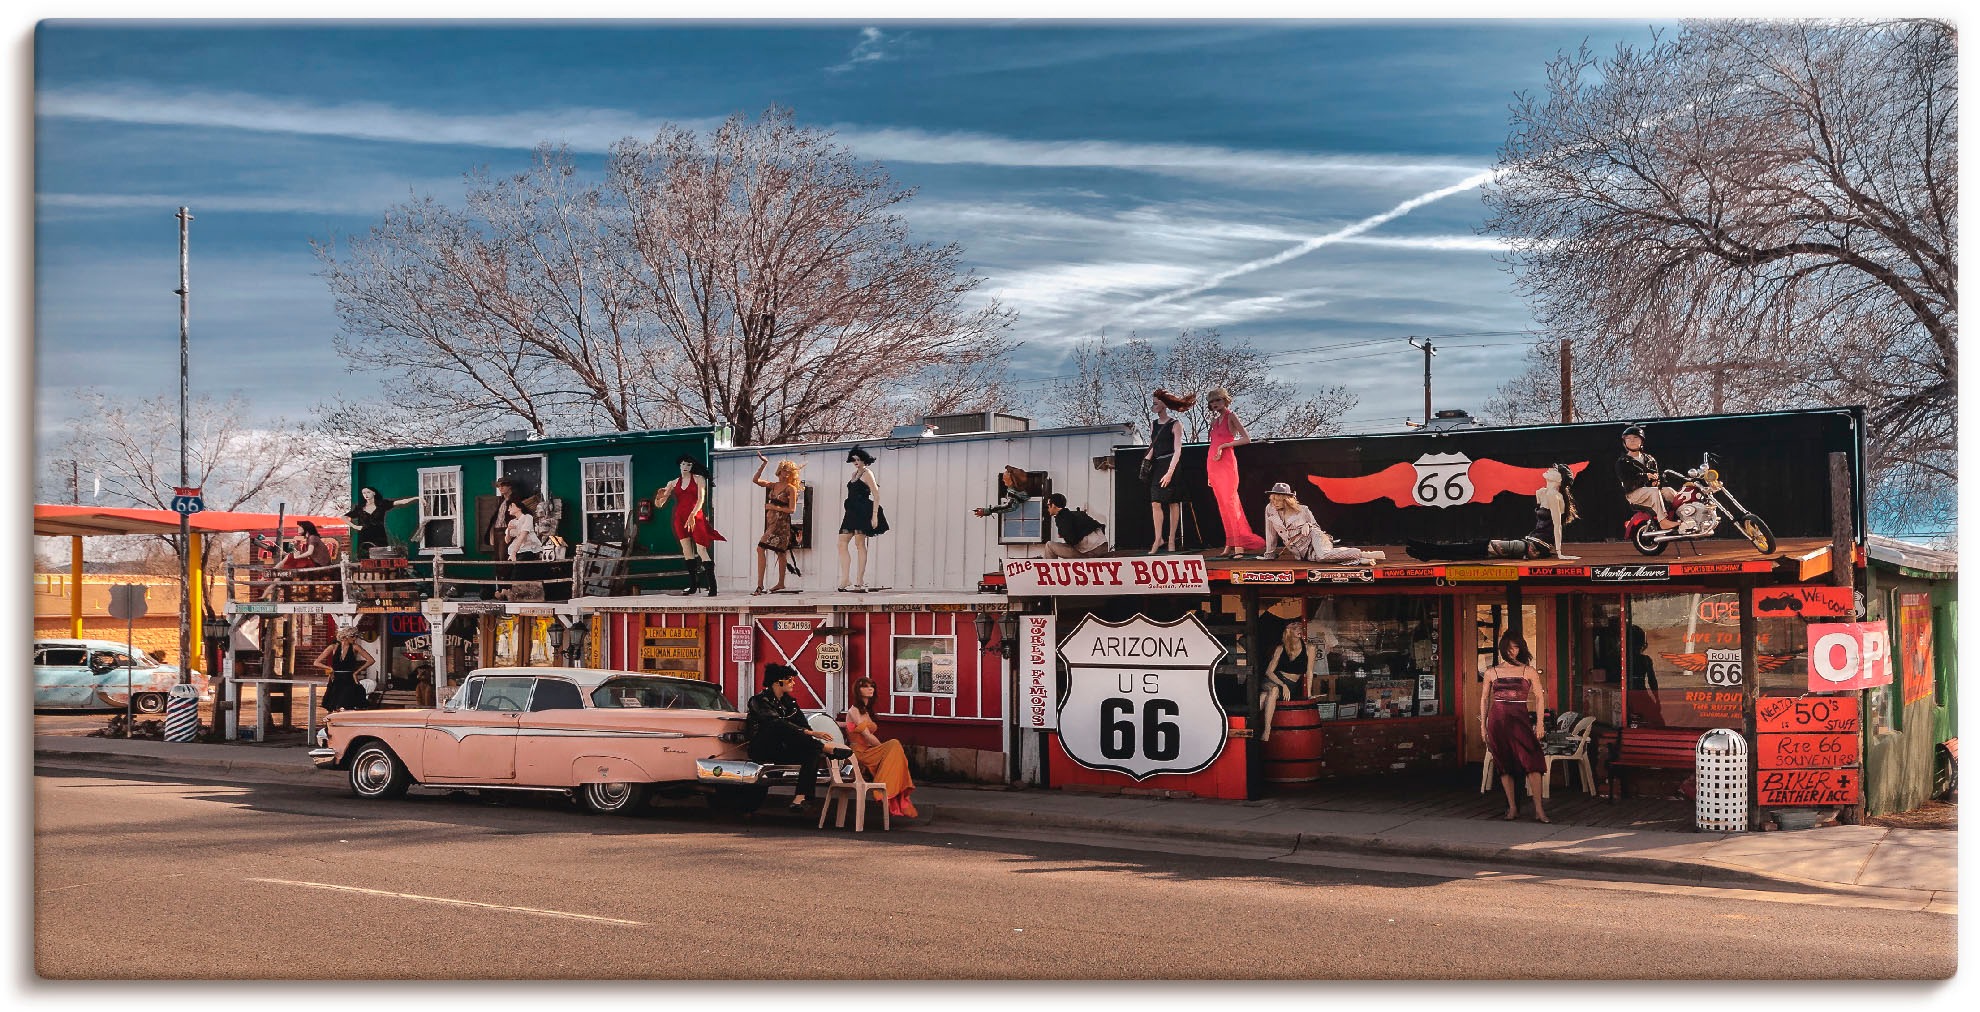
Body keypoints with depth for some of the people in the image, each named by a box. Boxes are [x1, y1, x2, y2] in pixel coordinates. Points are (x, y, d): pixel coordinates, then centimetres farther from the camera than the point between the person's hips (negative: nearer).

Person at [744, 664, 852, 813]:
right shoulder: (759, 701, -9)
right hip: (761, 750, -7)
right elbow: (777, 723, -25)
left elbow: (803, 725, 7)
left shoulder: (789, 702, 14)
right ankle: (829, 750, -35)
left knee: (813, 753, -21)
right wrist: (810, 733, -35)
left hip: (780, 750, 7)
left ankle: (800, 798, -35)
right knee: (781, 728, -35)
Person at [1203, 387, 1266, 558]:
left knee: (1229, 502, -12)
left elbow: (1246, 438, -10)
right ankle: (1229, 545, 6)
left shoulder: (1231, 416, -1)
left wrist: (1223, 446, -14)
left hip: (1226, 464, -7)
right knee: (1222, 505, 5)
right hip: (1213, 465, 7)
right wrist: (1209, 474, 16)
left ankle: (1239, 545, -14)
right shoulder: (1215, 420, 19)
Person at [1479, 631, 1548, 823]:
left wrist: (1539, 723, -5)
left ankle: (1539, 810, -14)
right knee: (1505, 765, 2)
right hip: (1498, 720, 1)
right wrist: (1483, 724, 9)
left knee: (1532, 760, -14)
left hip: (1520, 719, -1)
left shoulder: (1529, 671, 5)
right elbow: (1484, 699, 13)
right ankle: (1512, 808, 9)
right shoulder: (1491, 672, 8)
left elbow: (1540, 697, 4)